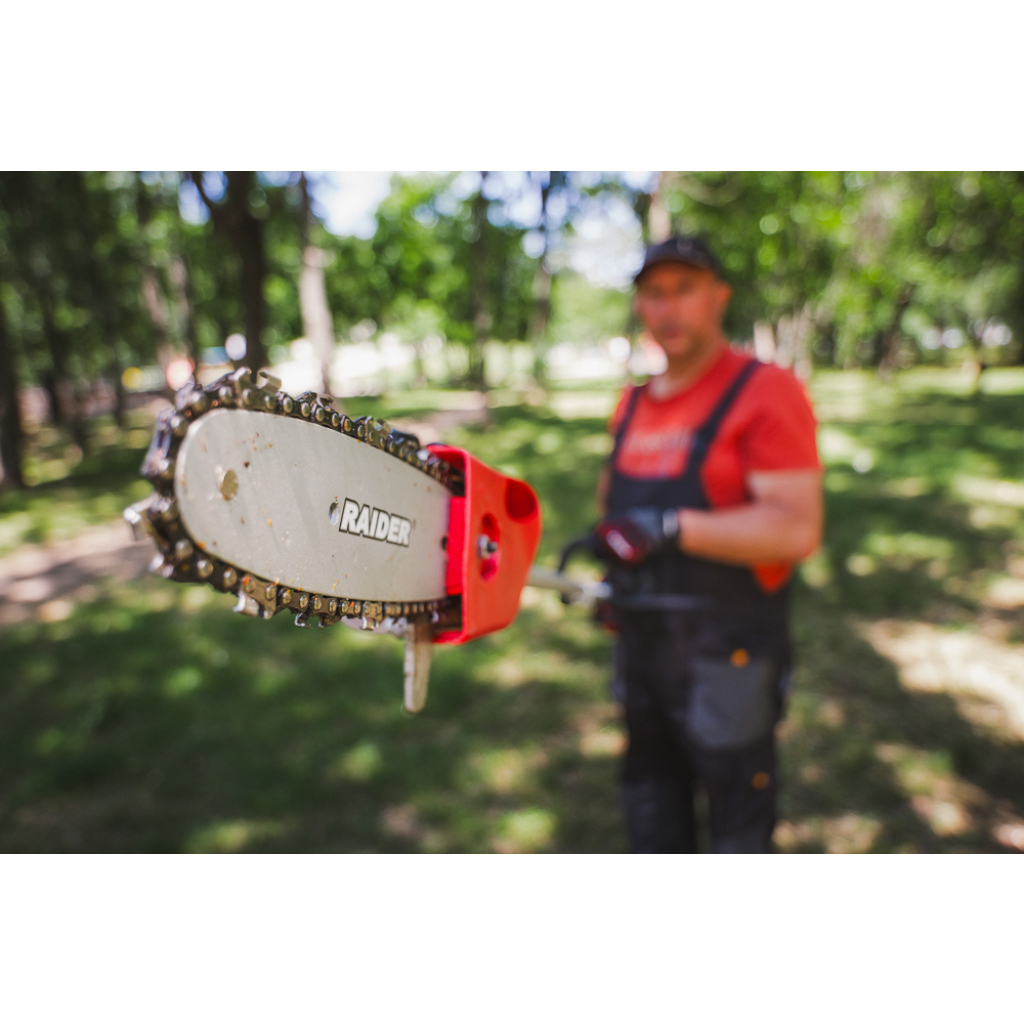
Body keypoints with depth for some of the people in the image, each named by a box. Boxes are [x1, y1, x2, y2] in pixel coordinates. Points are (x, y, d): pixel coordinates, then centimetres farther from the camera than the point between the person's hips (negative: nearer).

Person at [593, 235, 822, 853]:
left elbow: (798, 529, -24)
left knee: (738, 816, 10)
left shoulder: (767, 392, -14)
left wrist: (671, 528, -29)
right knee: (650, 784, 24)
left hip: (725, 651, -7)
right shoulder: (634, 403, 8)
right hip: (641, 636, 8)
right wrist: (602, 542, 6)